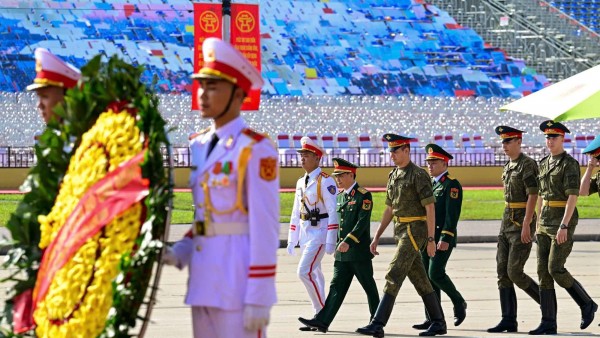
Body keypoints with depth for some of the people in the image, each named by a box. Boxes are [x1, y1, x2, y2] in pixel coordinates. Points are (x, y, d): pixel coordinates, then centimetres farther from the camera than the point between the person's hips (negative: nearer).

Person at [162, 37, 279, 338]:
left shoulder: (255, 149, -10)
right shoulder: (197, 146, 13)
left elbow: (265, 228, -14)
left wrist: (259, 298, -17)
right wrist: (180, 252, 1)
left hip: (238, 279, -8)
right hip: (203, 278, 8)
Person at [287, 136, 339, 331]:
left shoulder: (325, 181, -11)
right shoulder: (301, 182, 14)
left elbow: (333, 212, -15)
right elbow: (296, 213, 19)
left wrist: (331, 241, -19)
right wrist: (292, 240, 16)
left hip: (319, 233, -8)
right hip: (305, 233, 8)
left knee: (304, 271, -16)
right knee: (314, 274, 10)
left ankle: (322, 312, -7)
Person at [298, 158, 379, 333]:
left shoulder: (363, 195, -10)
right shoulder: (341, 196, 14)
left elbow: (363, 222, -19)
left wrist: (349, 241, -26)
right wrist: (340, 244, 17)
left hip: (359, 251, -7)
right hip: (342, 253, 7)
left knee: (369, 286, 3)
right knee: (337, 286, 2)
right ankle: (322, 321, -5)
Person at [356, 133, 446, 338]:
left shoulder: (419, 175, -13)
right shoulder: (393, 176, 14)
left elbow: (430, 209, -15)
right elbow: (389, 209, 19)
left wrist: (431, 239, -17)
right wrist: (377, 237, 15)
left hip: (415, 232, -9)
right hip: (401, 231, 9)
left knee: (394, 275, -14)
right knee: (419, 279, 12)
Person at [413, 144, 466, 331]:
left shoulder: (452, 185, -8)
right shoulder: (430, 184, 17)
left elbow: (452, 214, -16)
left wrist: (445, 238, -22)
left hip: (443, 238, -8)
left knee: (436, 274, -15)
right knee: (428, 277, 4)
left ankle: (459, 302, 8)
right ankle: (432, 318, 6)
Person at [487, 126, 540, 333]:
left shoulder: (528, 165, -13)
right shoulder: (508, 166, 15)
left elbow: (533, 195, -19)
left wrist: (526, 225, -24)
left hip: (522, 224, -9)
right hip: (507, 223, 9)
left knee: (514, 272, -11)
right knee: (503, 272, 2)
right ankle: (509, 320, 2)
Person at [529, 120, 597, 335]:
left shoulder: (570, 164, -12)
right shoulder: (544, 164, 14)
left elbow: (573, 197, -19)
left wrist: (563, 226, -25)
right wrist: (539, 224, 20)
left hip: (564, 221, -8)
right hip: (545, 221, 8)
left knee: (555, 269, -14)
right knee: (544, 271, 1)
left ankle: (586, 304, 8)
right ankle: (548, 323, 2)